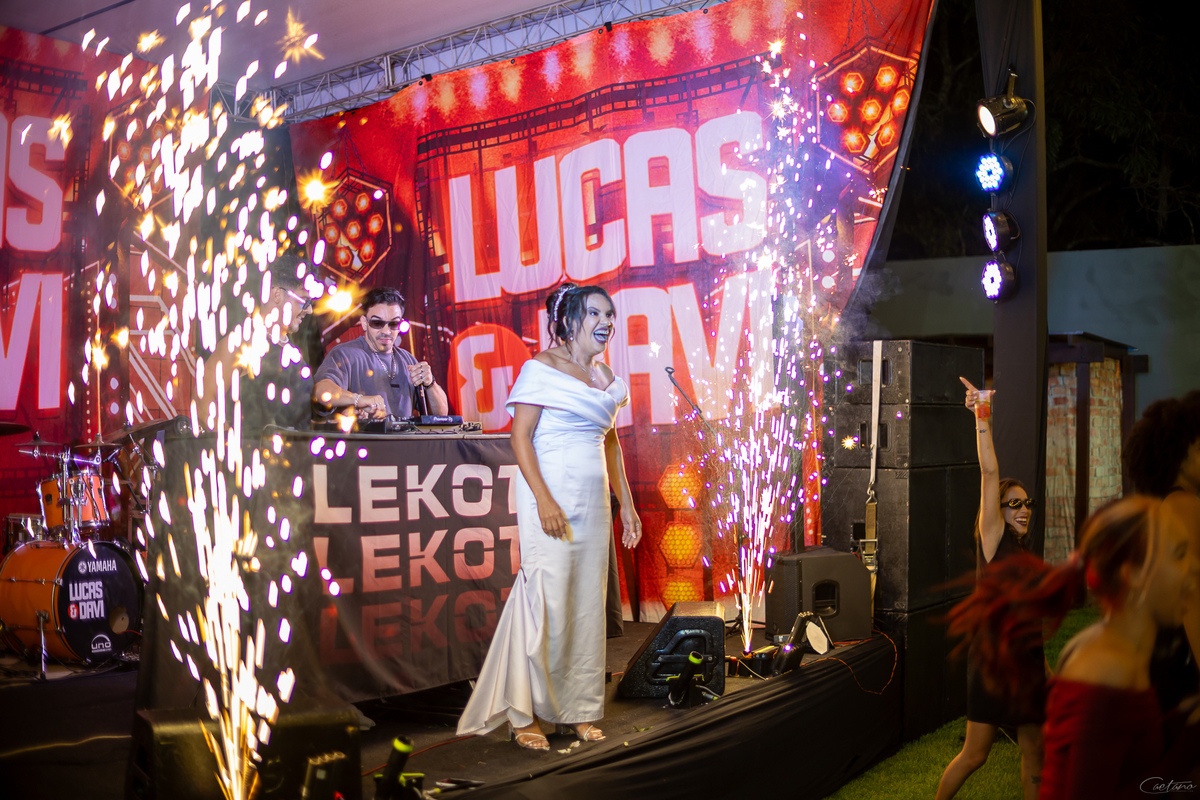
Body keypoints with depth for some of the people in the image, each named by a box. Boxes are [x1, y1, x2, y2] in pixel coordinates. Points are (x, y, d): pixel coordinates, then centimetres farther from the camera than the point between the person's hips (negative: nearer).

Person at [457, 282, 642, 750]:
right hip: (551, 498, -7)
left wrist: (626, 502, 17)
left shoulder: (604, 375, 16)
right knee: (547, 603, -7)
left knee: (589, 605, 8)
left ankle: (580, 710, 17)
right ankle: (526, 715, 5)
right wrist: (544, 499, -20)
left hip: (594, 502, 7)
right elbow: (520, 436, -10)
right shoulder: (542, 368, -5)